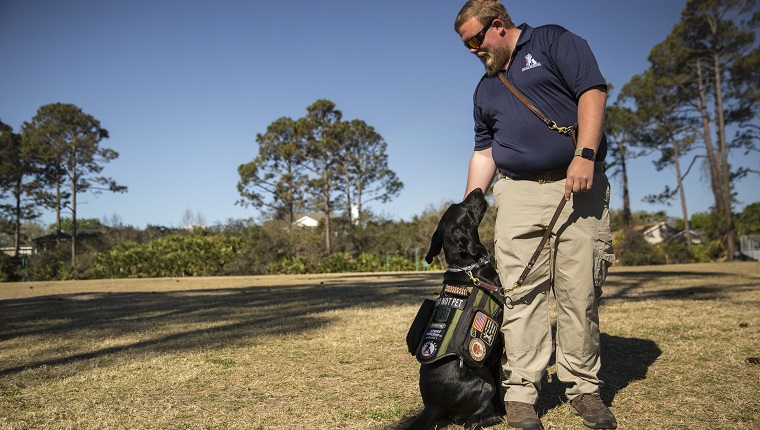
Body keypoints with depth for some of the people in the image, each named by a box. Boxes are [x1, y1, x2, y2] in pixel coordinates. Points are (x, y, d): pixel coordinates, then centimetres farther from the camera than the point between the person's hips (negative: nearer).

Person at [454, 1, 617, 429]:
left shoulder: (554, 41, 8)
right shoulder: (485, 89, 22)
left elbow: (592, 91, -5)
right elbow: (484, 152, 21)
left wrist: (585, 154, -18)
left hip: (579, 186, -3)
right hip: (518, 193, 4)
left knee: (581, 292, -2)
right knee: (522, 293, -5)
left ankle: (584, 388, 11)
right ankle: (521, 393, 0)